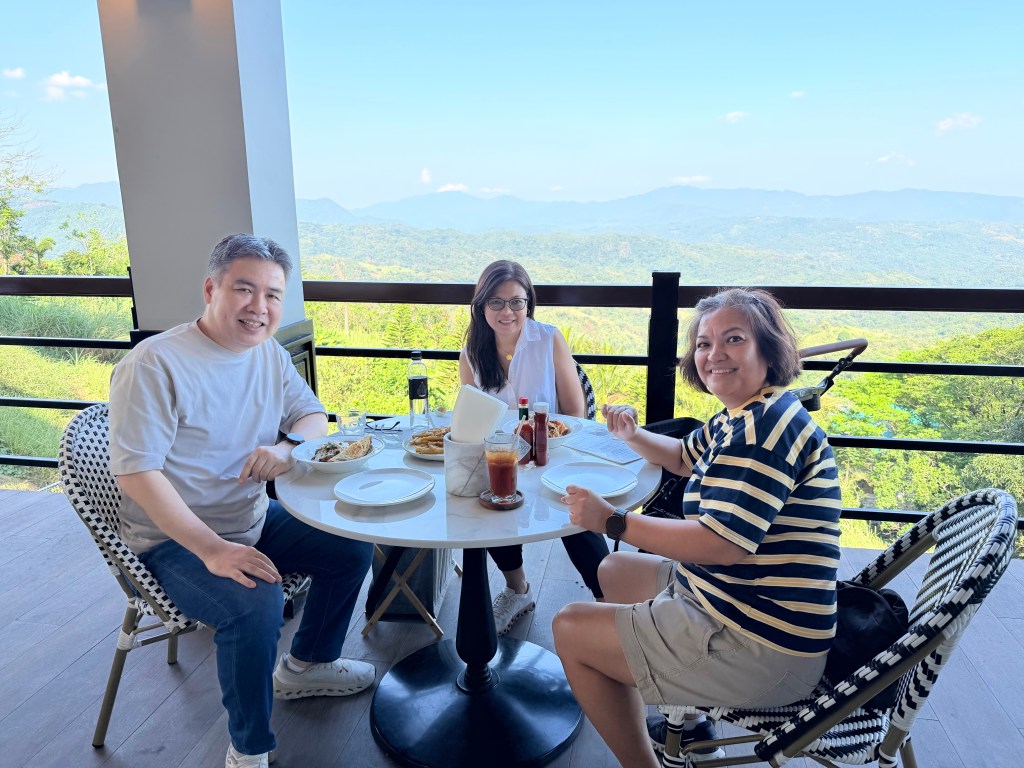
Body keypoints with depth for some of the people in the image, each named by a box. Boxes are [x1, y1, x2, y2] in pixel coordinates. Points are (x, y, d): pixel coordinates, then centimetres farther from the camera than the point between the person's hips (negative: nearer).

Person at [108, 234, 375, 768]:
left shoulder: (269, 354, 2)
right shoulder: (155, 363, -21)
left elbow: (312, 414, 11)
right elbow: (136, 471, -25)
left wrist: (287, 447, -14)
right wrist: (211, 549, -32)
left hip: (255, 521, 8)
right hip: (175, 540, -7)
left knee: (353, 548, 4)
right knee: (257, 602, -32)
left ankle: (305, 665, 27)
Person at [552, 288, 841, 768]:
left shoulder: (768, 425, -23)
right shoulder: (740, 417, 9)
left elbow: (723, 543, -31)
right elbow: (685, 458, 27)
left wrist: (612, 521, -23)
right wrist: (632, 437, 7)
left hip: (761, 651, -10)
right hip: (725, 597, 10)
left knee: (571, 630, -5)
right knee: (614, 571, 26)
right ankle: (687, 723, 29)